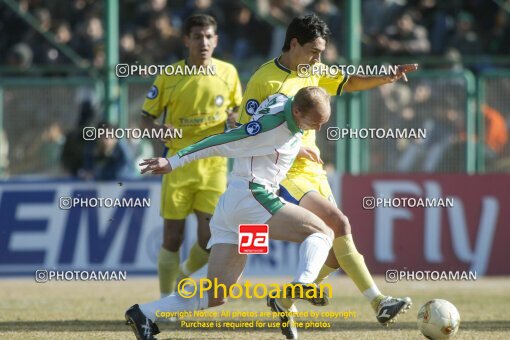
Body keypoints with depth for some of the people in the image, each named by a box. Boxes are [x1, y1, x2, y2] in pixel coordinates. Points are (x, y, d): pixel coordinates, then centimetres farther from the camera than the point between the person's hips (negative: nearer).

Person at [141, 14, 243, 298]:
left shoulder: (227, 73, 2)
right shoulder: (169, 77, -3)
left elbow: (239, 109, 17)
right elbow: (147, 118, 4)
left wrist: (236, 118, -6)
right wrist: (159, 129, -18)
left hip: (214, 165, 1)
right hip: (179, 165, -1)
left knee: (211, 239, -7)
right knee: (173, 237, -1)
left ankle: (184, 275, 23)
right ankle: (166, 300, 14)